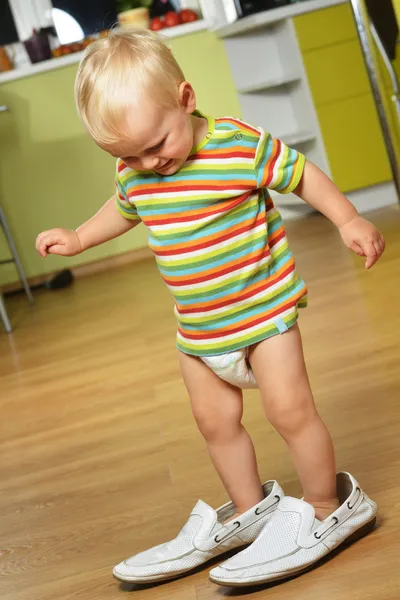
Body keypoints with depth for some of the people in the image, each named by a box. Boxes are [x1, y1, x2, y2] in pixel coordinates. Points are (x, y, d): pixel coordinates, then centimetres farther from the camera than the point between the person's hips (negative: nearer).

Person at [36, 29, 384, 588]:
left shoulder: (239, 145, -20)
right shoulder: (133, 173, -3)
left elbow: (302, 174, -8)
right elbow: (122, 210, 20)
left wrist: (349, 220, -14)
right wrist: (78, 238, 17)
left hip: (264, 309, -6)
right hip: (198, 330, 6)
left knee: (289, 409, -8)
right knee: (216, 422, 13)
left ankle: (330, 507, 14)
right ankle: (250, 511, 33)